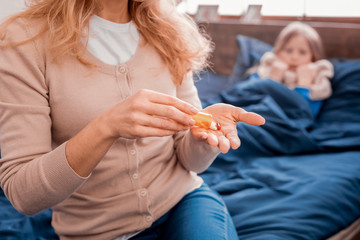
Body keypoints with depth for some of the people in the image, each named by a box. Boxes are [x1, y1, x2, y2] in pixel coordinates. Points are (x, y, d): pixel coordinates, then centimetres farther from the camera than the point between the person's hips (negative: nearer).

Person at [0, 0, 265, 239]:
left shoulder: (168, 35, 1)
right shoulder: (26, 40, -12)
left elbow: (189, 160, 1)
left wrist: (204, 128, -23)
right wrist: (106, 128, -32)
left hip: (181, 201, 3)